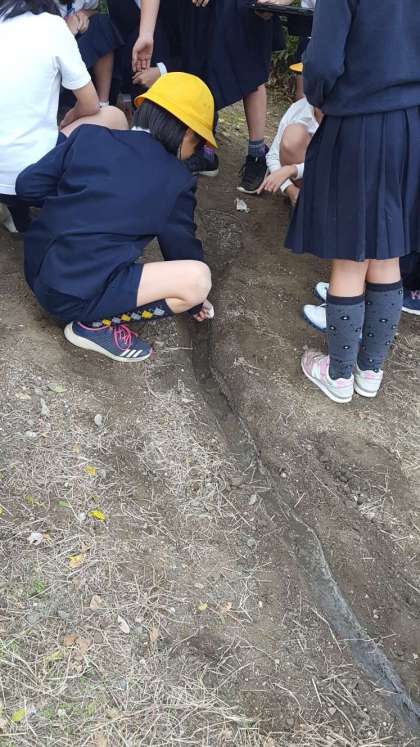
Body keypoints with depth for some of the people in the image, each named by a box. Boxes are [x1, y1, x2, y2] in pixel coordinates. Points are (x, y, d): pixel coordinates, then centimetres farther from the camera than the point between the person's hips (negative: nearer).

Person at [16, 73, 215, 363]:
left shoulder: (89, 136, 4)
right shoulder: (176, 180, -4)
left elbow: (27, 184, 5)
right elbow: (181, 246, 7)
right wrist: (194, 298, 25)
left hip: (37, 268, 7)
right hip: (78, 293, -7)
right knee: (199, 277, -9)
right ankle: (96, 324, -4)